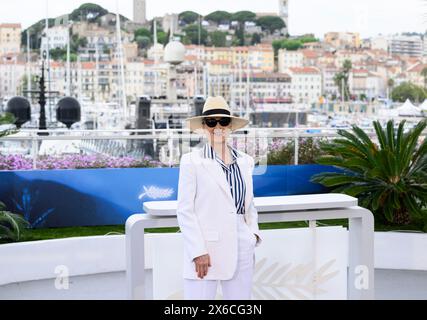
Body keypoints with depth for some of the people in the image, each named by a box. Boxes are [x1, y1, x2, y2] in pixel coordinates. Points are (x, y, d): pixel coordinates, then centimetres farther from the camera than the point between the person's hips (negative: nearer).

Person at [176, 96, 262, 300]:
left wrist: (253, 233, 6)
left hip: (242, 251, 5)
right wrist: (198, 252, -11)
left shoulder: (245, 161, 12)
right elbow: (184, 210, -5)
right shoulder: (192, 161, -2)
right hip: (205, 251, -4)